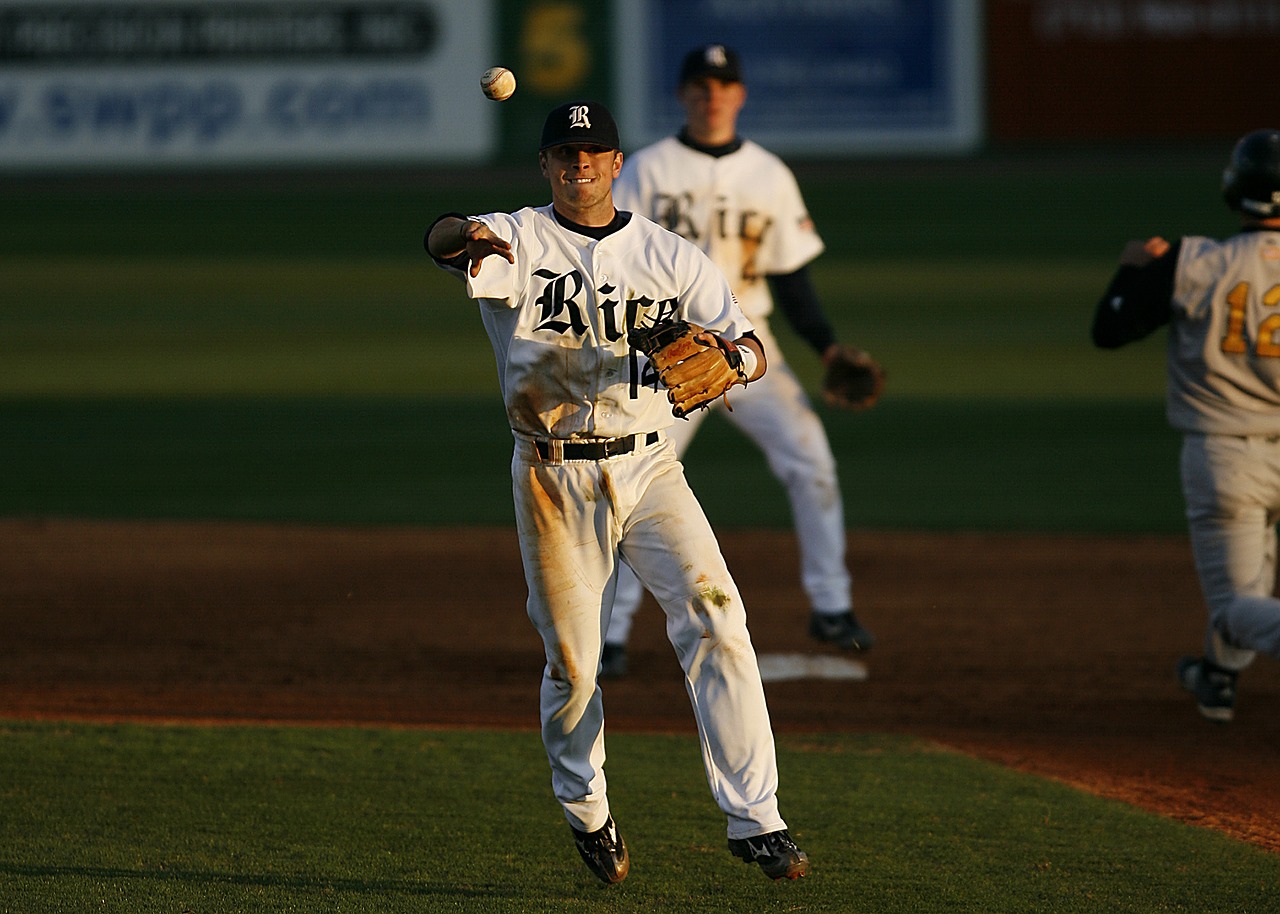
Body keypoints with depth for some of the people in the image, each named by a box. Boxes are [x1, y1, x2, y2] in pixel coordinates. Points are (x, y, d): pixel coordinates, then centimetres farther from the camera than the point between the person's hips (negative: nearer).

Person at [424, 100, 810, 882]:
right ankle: (586, 810, 30)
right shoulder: (517, 244, -1)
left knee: (715, 619, -16)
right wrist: (468, 237, -49)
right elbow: (442, 239, -24)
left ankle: (755, 819, -15)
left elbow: (751, 353, -1)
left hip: (649, 467, 1)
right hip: (555, 479, -1)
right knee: (572, 664, 3)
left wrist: (726, 356, -26)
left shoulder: (672, 256, 6)